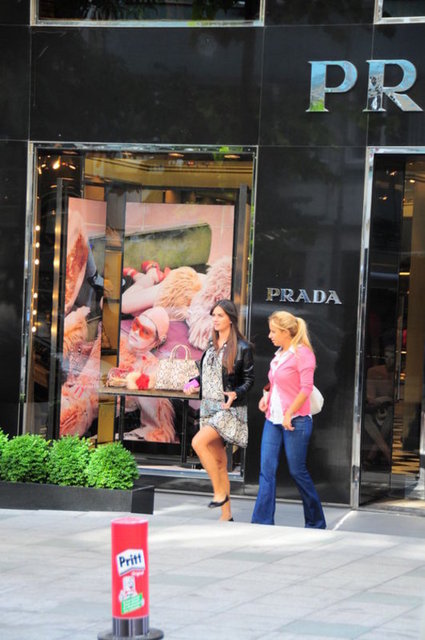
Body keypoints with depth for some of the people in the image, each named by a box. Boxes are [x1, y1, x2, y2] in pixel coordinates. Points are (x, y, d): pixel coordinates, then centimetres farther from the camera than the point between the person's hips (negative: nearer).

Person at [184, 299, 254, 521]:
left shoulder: (242, 347, -9)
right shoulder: (212, 345, 12)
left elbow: (249, 379, -7)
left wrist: (235, 394, -23)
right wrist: (195, 382, 0)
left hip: (229, 408, -7)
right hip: (210, 406, 7)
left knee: (199, 442, -24)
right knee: (219, 461, 8)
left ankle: (220, 492, -12)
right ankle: (226, 513, 14)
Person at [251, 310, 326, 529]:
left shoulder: (302, 353, -10)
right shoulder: (279, 355, 14)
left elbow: (306, 387, -17)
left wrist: (289, 414, -18)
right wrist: (266, 397, 9)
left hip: (295, 421, -8)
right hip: (273, 420, 8)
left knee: (297, 471, 0)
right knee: (267, 470, -1)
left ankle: (316, 522, 16)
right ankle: (262, 523, -1)